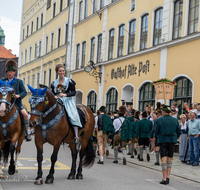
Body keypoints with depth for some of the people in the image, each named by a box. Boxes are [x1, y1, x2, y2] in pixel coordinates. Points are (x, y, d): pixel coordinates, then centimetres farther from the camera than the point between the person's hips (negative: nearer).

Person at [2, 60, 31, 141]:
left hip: (17, 102, -1)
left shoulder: (19, 81, 9)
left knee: (25, 114, -20)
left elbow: (24, 92, 3)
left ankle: (26, 133, -8)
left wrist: (19, 95, -17)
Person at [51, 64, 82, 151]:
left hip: (68, 101, -4)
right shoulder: (54, 83, 14)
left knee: (73, 115, -24)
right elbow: (53, 93, 15)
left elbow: (74, 92, -4)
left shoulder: (69, 81, 3)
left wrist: (65, 94, -20)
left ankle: (76, 137, -24)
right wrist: (54, 97, -8)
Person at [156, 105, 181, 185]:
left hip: (163, 140, -3)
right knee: (169, 159, 14)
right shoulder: (175, 120, 4)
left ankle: (164, 179, -6)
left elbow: (156, 131, -1)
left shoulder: (159, 120, -6)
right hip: (172, 141, 3)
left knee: (164, 159, -3)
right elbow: (179, 131, 7)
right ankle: (168, 177, 10)